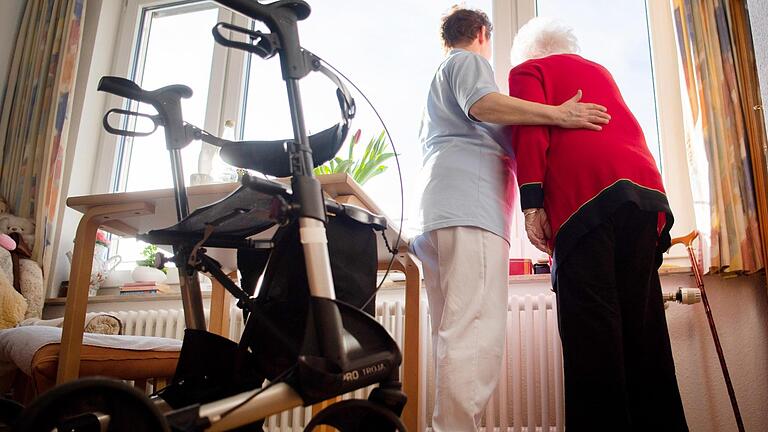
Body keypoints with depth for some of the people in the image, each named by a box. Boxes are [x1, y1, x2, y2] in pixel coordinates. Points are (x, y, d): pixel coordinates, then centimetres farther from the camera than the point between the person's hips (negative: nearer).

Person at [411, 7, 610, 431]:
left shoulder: (439, 79, 39)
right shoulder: (469, 61, 11)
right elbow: (482, 104, -11)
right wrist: (559, 115, -13)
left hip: (439, 208, 10)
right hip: (471, 205, -10)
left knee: (454, 336, 3)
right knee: (476, 336, -20)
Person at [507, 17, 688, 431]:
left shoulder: (528, 71, 15)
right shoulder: (600, 72, 34)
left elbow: (530, 132, -1)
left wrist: (531, 204, -8)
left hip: (584, 195, -6)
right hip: (644, 187, 6)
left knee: (591, 323, -10)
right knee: (641, 320, 6)